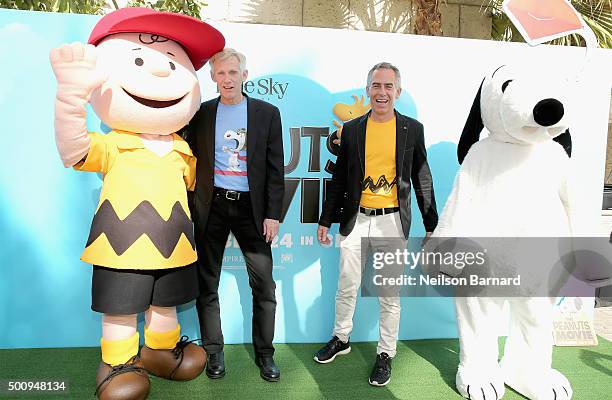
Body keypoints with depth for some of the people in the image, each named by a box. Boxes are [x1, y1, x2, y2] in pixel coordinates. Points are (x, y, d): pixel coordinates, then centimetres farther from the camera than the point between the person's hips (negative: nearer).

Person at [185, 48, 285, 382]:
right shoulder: (201, 113, 6)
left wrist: (273, 214, -5)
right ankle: (214, 351, 26)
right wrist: (191, 208, 0)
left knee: (264, 285, 2)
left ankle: (264, 352, 20)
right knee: (207, 283, 9)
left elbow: (275, 168, 1)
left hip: (251, 208, -1)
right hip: (211, 207, 1)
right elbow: (192, 160, 7)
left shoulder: (267, 113, 2)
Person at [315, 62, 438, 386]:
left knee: (389, 295, 8)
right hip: (355, 219, 2)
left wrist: (432, 225, 3)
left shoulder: (412, 129, 1)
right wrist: (325, 220, 8)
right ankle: (341, 339, 36)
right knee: (346, 287, 14)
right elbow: (339, 178, 8)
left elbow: (422, 179, 4)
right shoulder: (351, 129, 4)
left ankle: (385, 354, 26)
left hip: (392, 222, -1)